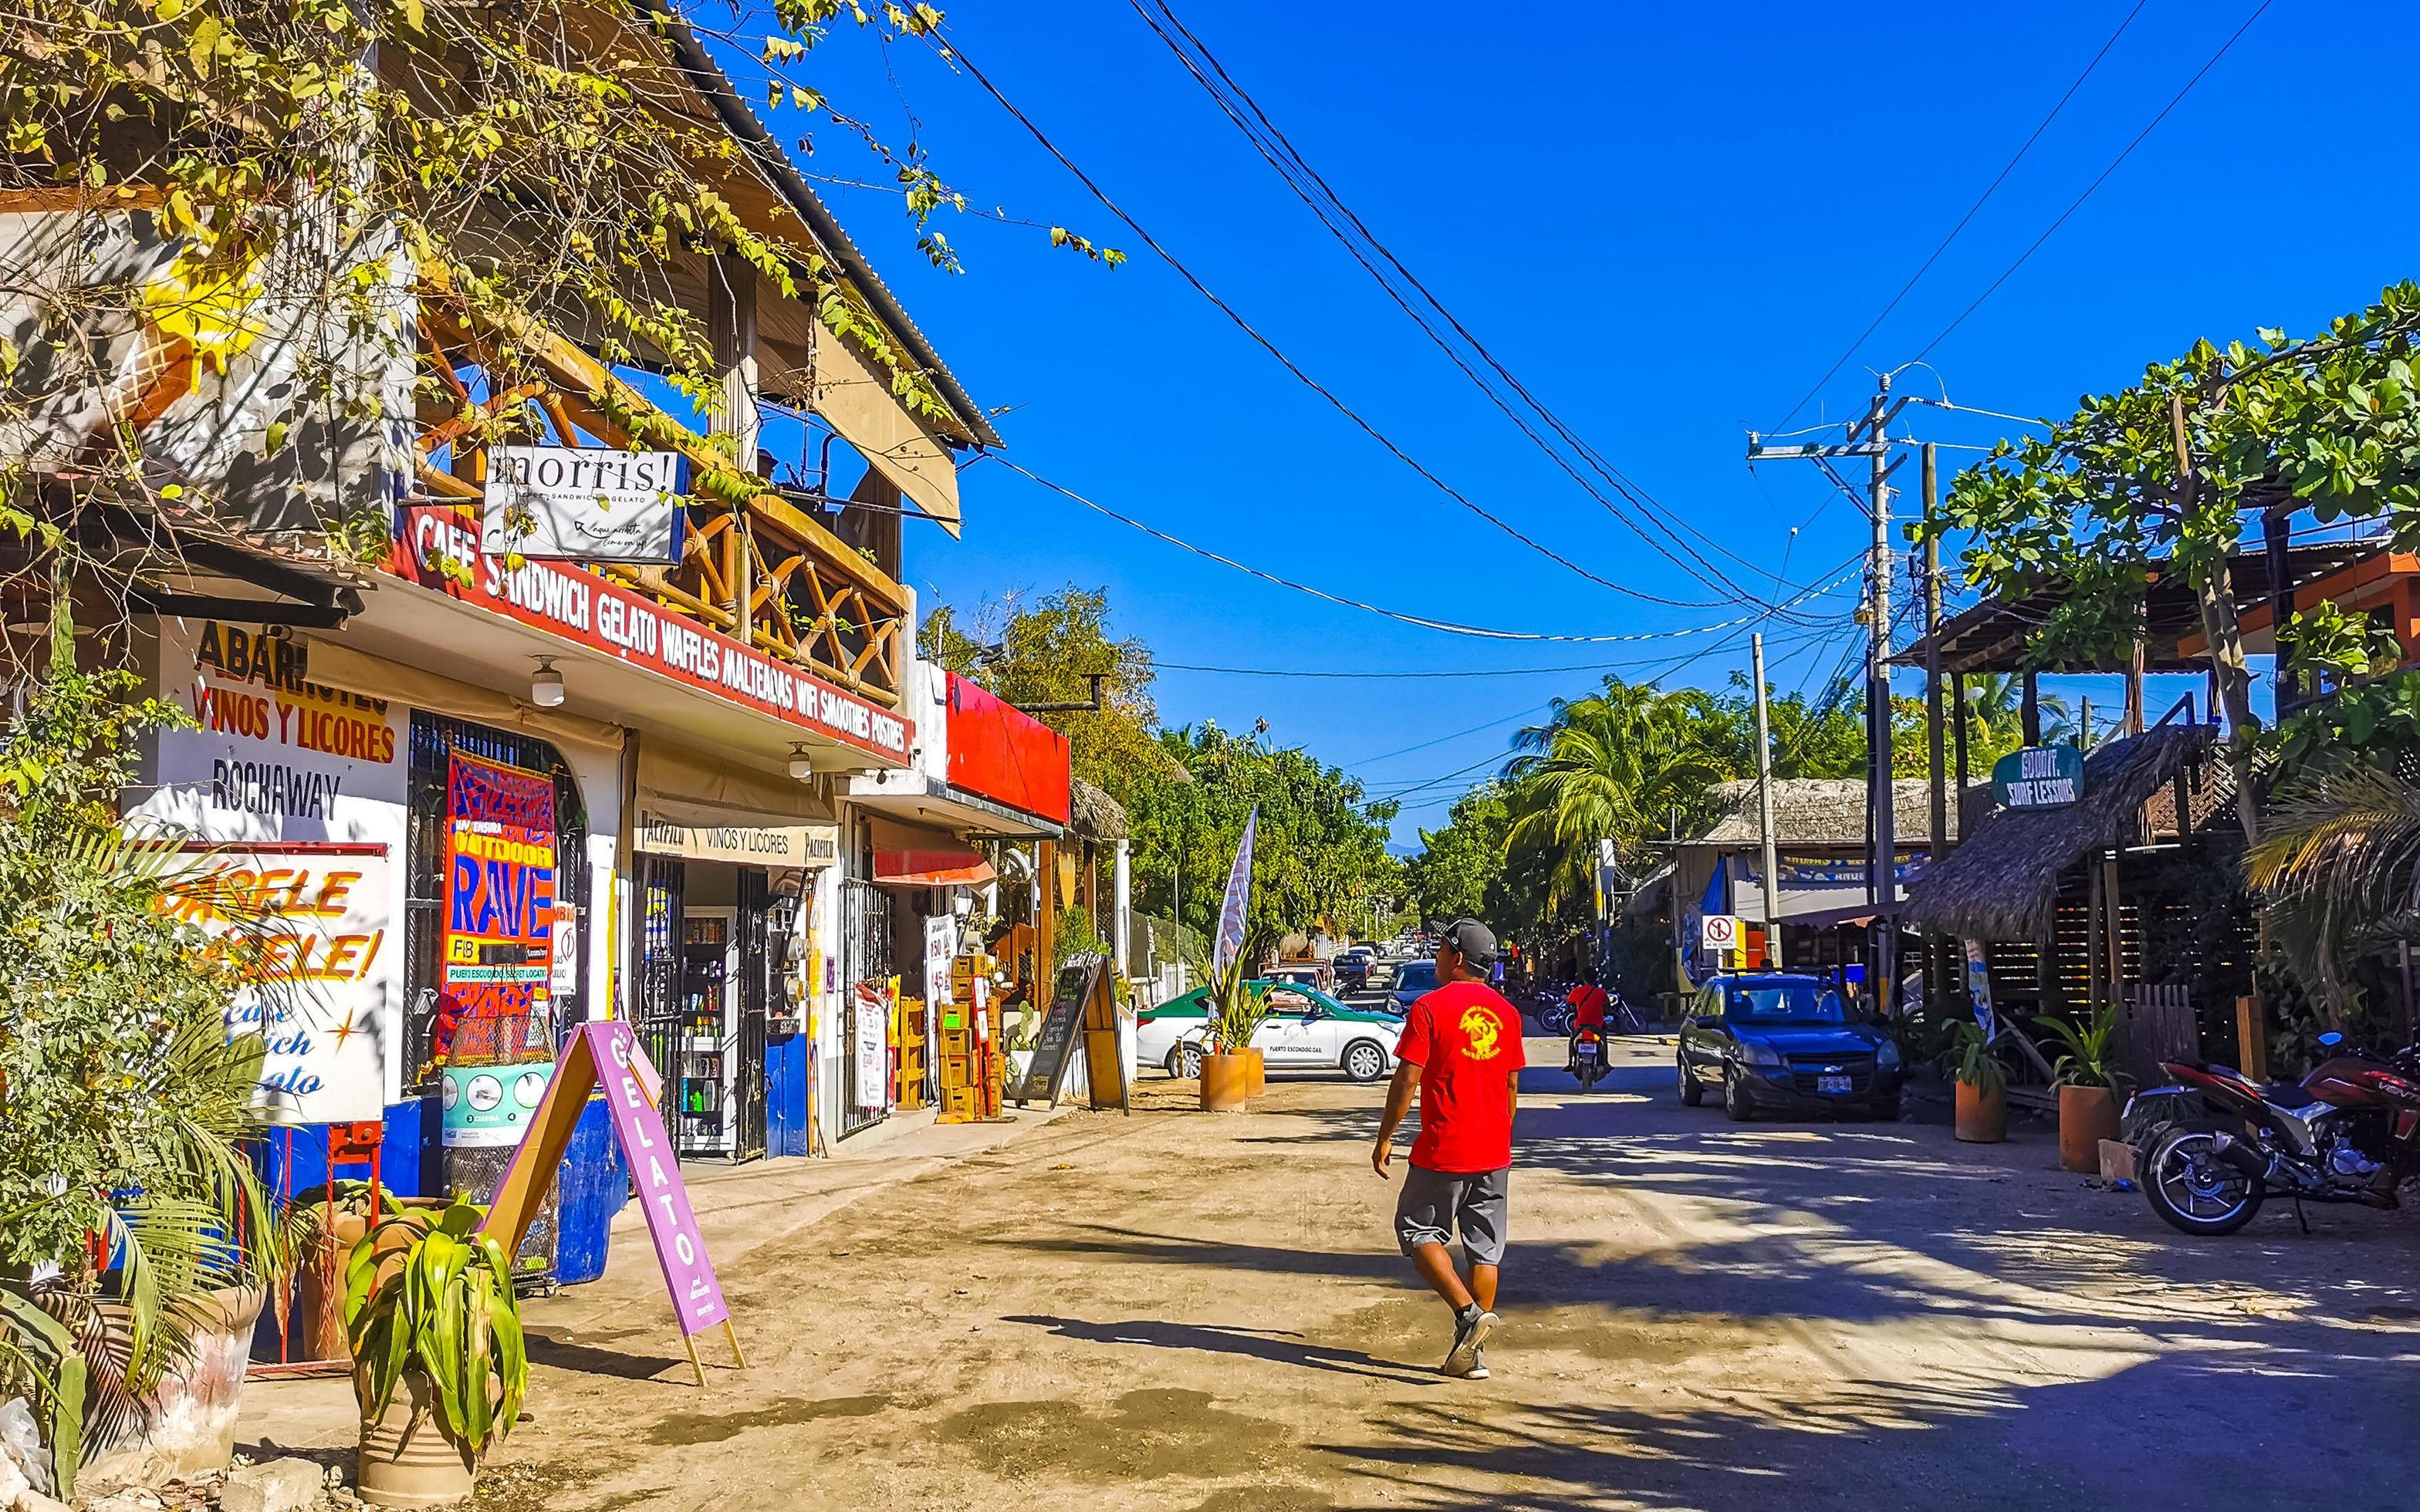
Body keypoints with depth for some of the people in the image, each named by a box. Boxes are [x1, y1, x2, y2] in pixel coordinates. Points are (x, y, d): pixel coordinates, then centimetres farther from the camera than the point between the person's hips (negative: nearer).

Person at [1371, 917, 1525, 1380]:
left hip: (1443, 1152, -6)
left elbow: (1406, 1080, -13)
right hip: (1494, 1153, 6)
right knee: (1485, 1249, 10)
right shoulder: (1506, 1013, 7)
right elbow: (1511, 1087, 13)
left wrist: (1385, 1137, -4)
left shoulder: (1430, 1008, -11)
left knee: (1418, 1232, 9)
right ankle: (1474, 1353, 12)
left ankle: (1469, 1311, -8)